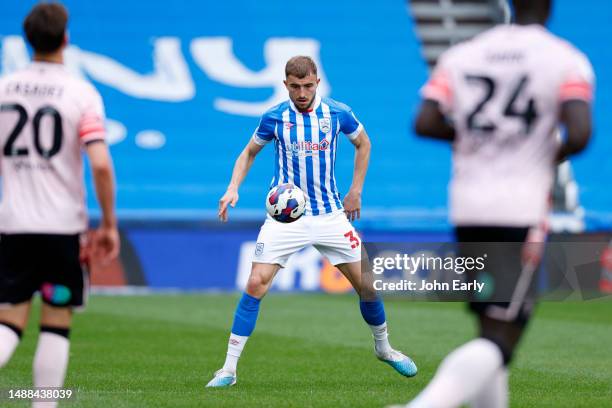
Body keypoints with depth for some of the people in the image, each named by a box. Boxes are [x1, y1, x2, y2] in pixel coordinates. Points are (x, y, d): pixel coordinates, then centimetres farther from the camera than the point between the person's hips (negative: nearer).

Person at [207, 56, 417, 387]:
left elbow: (363, 144, 17)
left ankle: (383, 347, 30)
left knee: (366, 282, 2)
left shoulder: (338, 113, -2)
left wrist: (356, 191, 11)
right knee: (256, 284, -16)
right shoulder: (274, 118, -4)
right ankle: (229, 369, -10)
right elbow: (249, 152, 12)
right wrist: (233, 188, -4)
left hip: (330, 214, 2)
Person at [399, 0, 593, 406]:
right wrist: (552, 155, 6)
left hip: (466, 209, 5)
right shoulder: (567, 61, -3)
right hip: (522, 210, -5)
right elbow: (579, 133, -16)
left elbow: (425, 123, -1)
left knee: (490, 325, 19)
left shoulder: (462, 54, 8)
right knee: (499, 343, -7)